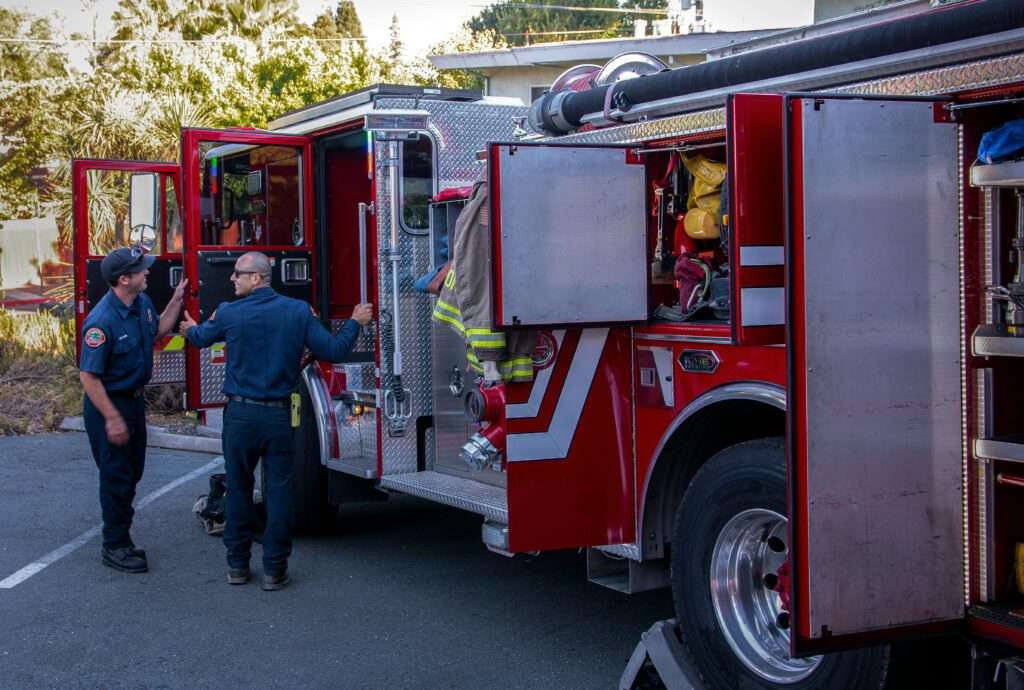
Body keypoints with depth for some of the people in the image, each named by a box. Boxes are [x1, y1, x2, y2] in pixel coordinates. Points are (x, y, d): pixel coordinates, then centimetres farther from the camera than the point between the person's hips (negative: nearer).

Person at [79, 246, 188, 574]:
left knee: (132, 472, 18)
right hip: (109, 403, -9)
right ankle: (114, 546, 14)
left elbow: (158, 330, 19)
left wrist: (176, 301, 5)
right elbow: (89, 376, -25)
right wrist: (112, 419, -24)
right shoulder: (101, 321, -28)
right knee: (116, 477, 1)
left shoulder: (142, 302, -3)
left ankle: (121, 538, 32)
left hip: (134, 399, 9)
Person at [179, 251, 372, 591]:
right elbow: (332, 350, -3)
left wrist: (191, 328, 40)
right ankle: (274, 569, 7)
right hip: (278, 415, 0)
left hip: (240, 413, 0)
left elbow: (201, 337, 14)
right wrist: (355, 323, 16)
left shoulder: (228, 313, -6)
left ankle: (237, 565, 20)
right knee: (279, 490, 5)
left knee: (238, 488, 12)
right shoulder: (299, 311, -5)